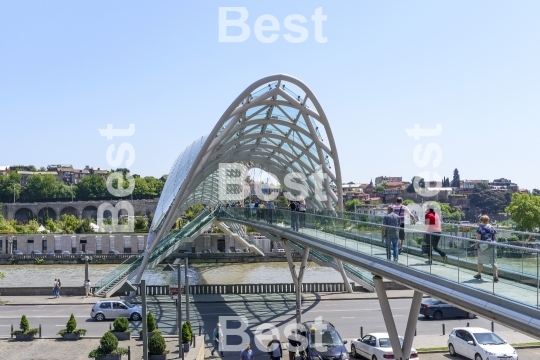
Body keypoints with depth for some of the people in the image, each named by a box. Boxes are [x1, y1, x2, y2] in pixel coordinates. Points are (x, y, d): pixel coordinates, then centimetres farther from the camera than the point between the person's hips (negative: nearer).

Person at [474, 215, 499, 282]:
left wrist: (475, 248, -6)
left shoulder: (480, 228, -6)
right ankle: (495, 276, -20)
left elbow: (478, 239, -10)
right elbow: (495, 239, 5)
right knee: (493, 261, -4)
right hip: (491, 247, 1)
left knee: (480, 261, 19)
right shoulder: (492, 228, 4)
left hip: (482, 247, -1)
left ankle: (479, 274, 33)